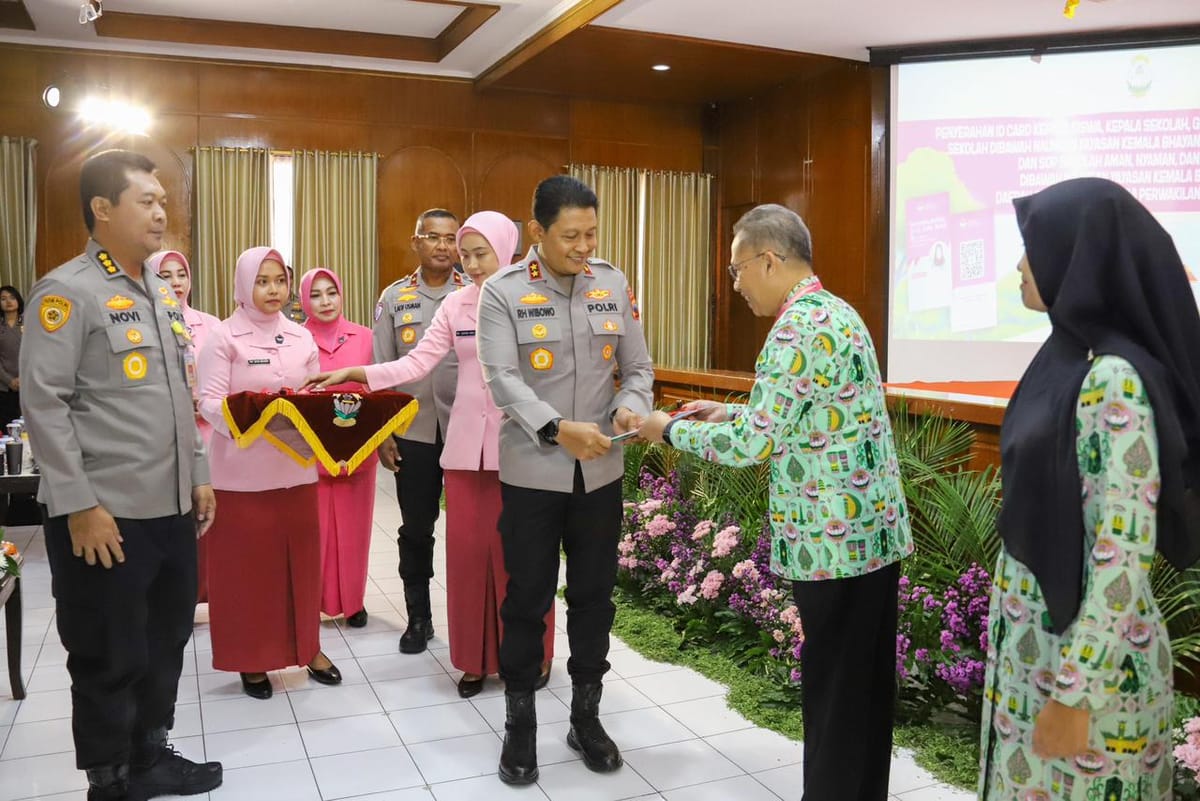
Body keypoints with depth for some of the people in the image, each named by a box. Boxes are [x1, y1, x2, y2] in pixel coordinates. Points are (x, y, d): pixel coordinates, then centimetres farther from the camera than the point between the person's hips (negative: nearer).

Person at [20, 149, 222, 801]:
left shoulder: (160, 293, 14)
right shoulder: (67, 291, -10)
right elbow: (43, 403, -15)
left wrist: (198, 476, 16)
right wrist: (79, 506, -18)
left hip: (171, 508, 7)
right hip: (106, 515, -7)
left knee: (166, 643, 18)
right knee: (110, 659, 7)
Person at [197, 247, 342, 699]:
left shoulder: (301, 337, 9)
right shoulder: (224, 337, -4)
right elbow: (209, 401, -10)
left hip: (297, 466, 4)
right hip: (242, 470, -4)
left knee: (301, 557, 11)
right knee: (247, 562, 5)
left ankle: (307, 647, 26)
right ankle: (252, 658, 19)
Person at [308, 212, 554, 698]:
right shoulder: (455, 306, 7)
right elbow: (416, 364, 3)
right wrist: (353, 374, -6)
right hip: (465, 444, 4)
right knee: (466, 548, 7)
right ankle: (476, 658, 24)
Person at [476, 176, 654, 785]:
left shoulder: (614, 285, 3)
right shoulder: (503, 291, -7)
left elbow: (638, 366, 5)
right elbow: (502, 380, -16)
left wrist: (631, 406, -17)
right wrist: (557, 429, -31)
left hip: (600, 472, 3)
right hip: (531, 473, -3)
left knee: (593, 596, 13)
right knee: (527, 600, 8)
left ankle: (586, 717, 31)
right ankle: (520, 725, 26)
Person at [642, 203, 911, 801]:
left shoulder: (800, 326, -18)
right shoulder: (836, 311, 13)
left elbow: (753, 444, -19)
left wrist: (672, 430, -5)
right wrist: (727, 412, 17)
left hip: (835, 538, -10)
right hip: (873, 528, 10)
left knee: (833, 690, 4)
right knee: (864, 684, 18)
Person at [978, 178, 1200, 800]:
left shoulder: (1114, 381, -22)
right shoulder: (1068, 359, 5)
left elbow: (1122, 554, -23)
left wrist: (1075, 693, -20)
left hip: (1082, 654, -8)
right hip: (1036, 639, 8)